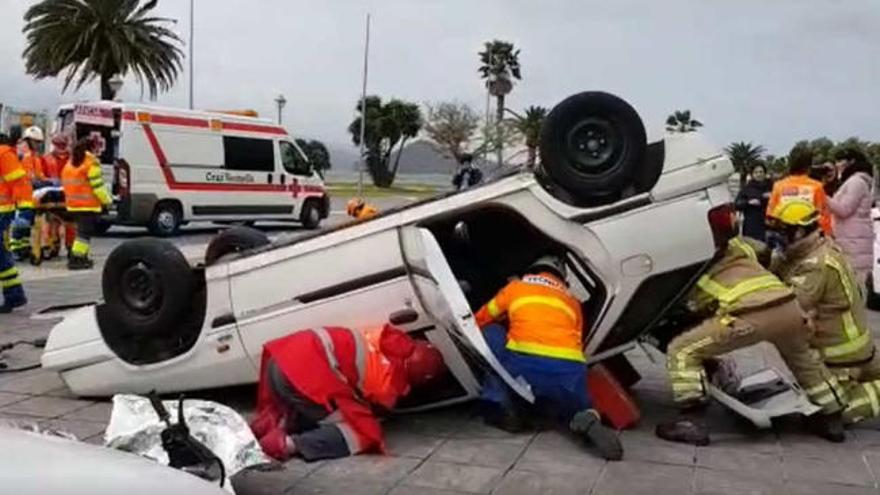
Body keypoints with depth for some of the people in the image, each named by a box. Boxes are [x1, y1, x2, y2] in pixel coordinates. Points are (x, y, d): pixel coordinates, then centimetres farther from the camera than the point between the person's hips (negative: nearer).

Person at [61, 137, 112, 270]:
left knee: (81, 230, 19)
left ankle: (81, 257, 23)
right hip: (88, 205, -9)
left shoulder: (70, 163, 16)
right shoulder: (91, 163, -12)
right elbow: (97, 185, -16)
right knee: (85, 232, -5)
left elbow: (66, 183, 20)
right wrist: (107, 201, -8)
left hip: (73, 204, 9)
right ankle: (76, 259, -8)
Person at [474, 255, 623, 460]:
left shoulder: (515, 287, 26)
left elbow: (480, 321, 37)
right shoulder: (573, 301, 31)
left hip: (524, 365, -2)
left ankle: (502, 408, 12)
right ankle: (587, 420, -6)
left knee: (491, 333, 26)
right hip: (570, 372, 3)